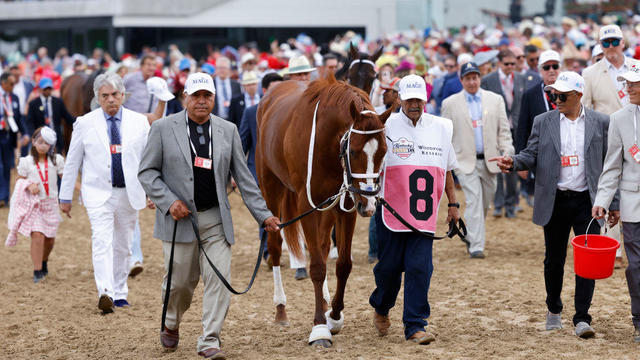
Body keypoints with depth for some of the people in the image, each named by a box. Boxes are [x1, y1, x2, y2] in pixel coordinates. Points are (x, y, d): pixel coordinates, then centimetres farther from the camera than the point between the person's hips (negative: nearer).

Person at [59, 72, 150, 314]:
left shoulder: (139, 122, 5)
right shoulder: (85, 124, 2)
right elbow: (72, 162, 7)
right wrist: (65, 196, 7)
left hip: (129, 193, 2)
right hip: (98, 193, -2)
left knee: (122, 246, 10)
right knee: (102, 242, -18)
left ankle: (119, 293, 22)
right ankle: (105, 293, -29)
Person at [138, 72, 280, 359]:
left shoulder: (228, 130, 7)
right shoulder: (163, 128, -1)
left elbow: (243, 177, 8)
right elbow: (147, 171, -1)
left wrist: (263, 215, 2)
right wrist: (169, 202, -14)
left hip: (216, 219, 2)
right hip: (180, 218, -2)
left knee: (218, 280, -6)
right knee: (180, 281, 7)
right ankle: (171, 324, 37)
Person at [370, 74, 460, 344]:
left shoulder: (441, 128, 9)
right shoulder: (386, 127, -3)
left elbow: (447, 170, 18)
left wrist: (453, 203, 18)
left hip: (424, 214, 2)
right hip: (391, 209, -2)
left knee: (419, 267, -6)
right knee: (389, 265, 5)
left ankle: (415, 325, -1)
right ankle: (381, 308, 34)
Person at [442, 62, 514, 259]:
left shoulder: (495, 100, 7)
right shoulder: (450, 103, 2)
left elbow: (503, 130, 8)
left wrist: (507, 152, -5)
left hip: (489, 160, 3)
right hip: (465, 161, -3)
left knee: (485, 202, 12)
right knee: (474, 200, -14)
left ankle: (471, 235, 35)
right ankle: (476, 246, -15)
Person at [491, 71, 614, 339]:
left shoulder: (600, 123, 3)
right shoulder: (543, 122, 5)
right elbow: (532, 155, 6)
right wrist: (513, 162, -17)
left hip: (587, 202, -1)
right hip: (555, 202, 1)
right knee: (554, 259, 10)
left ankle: (582, 319, -3)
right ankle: (554, 310, 31)